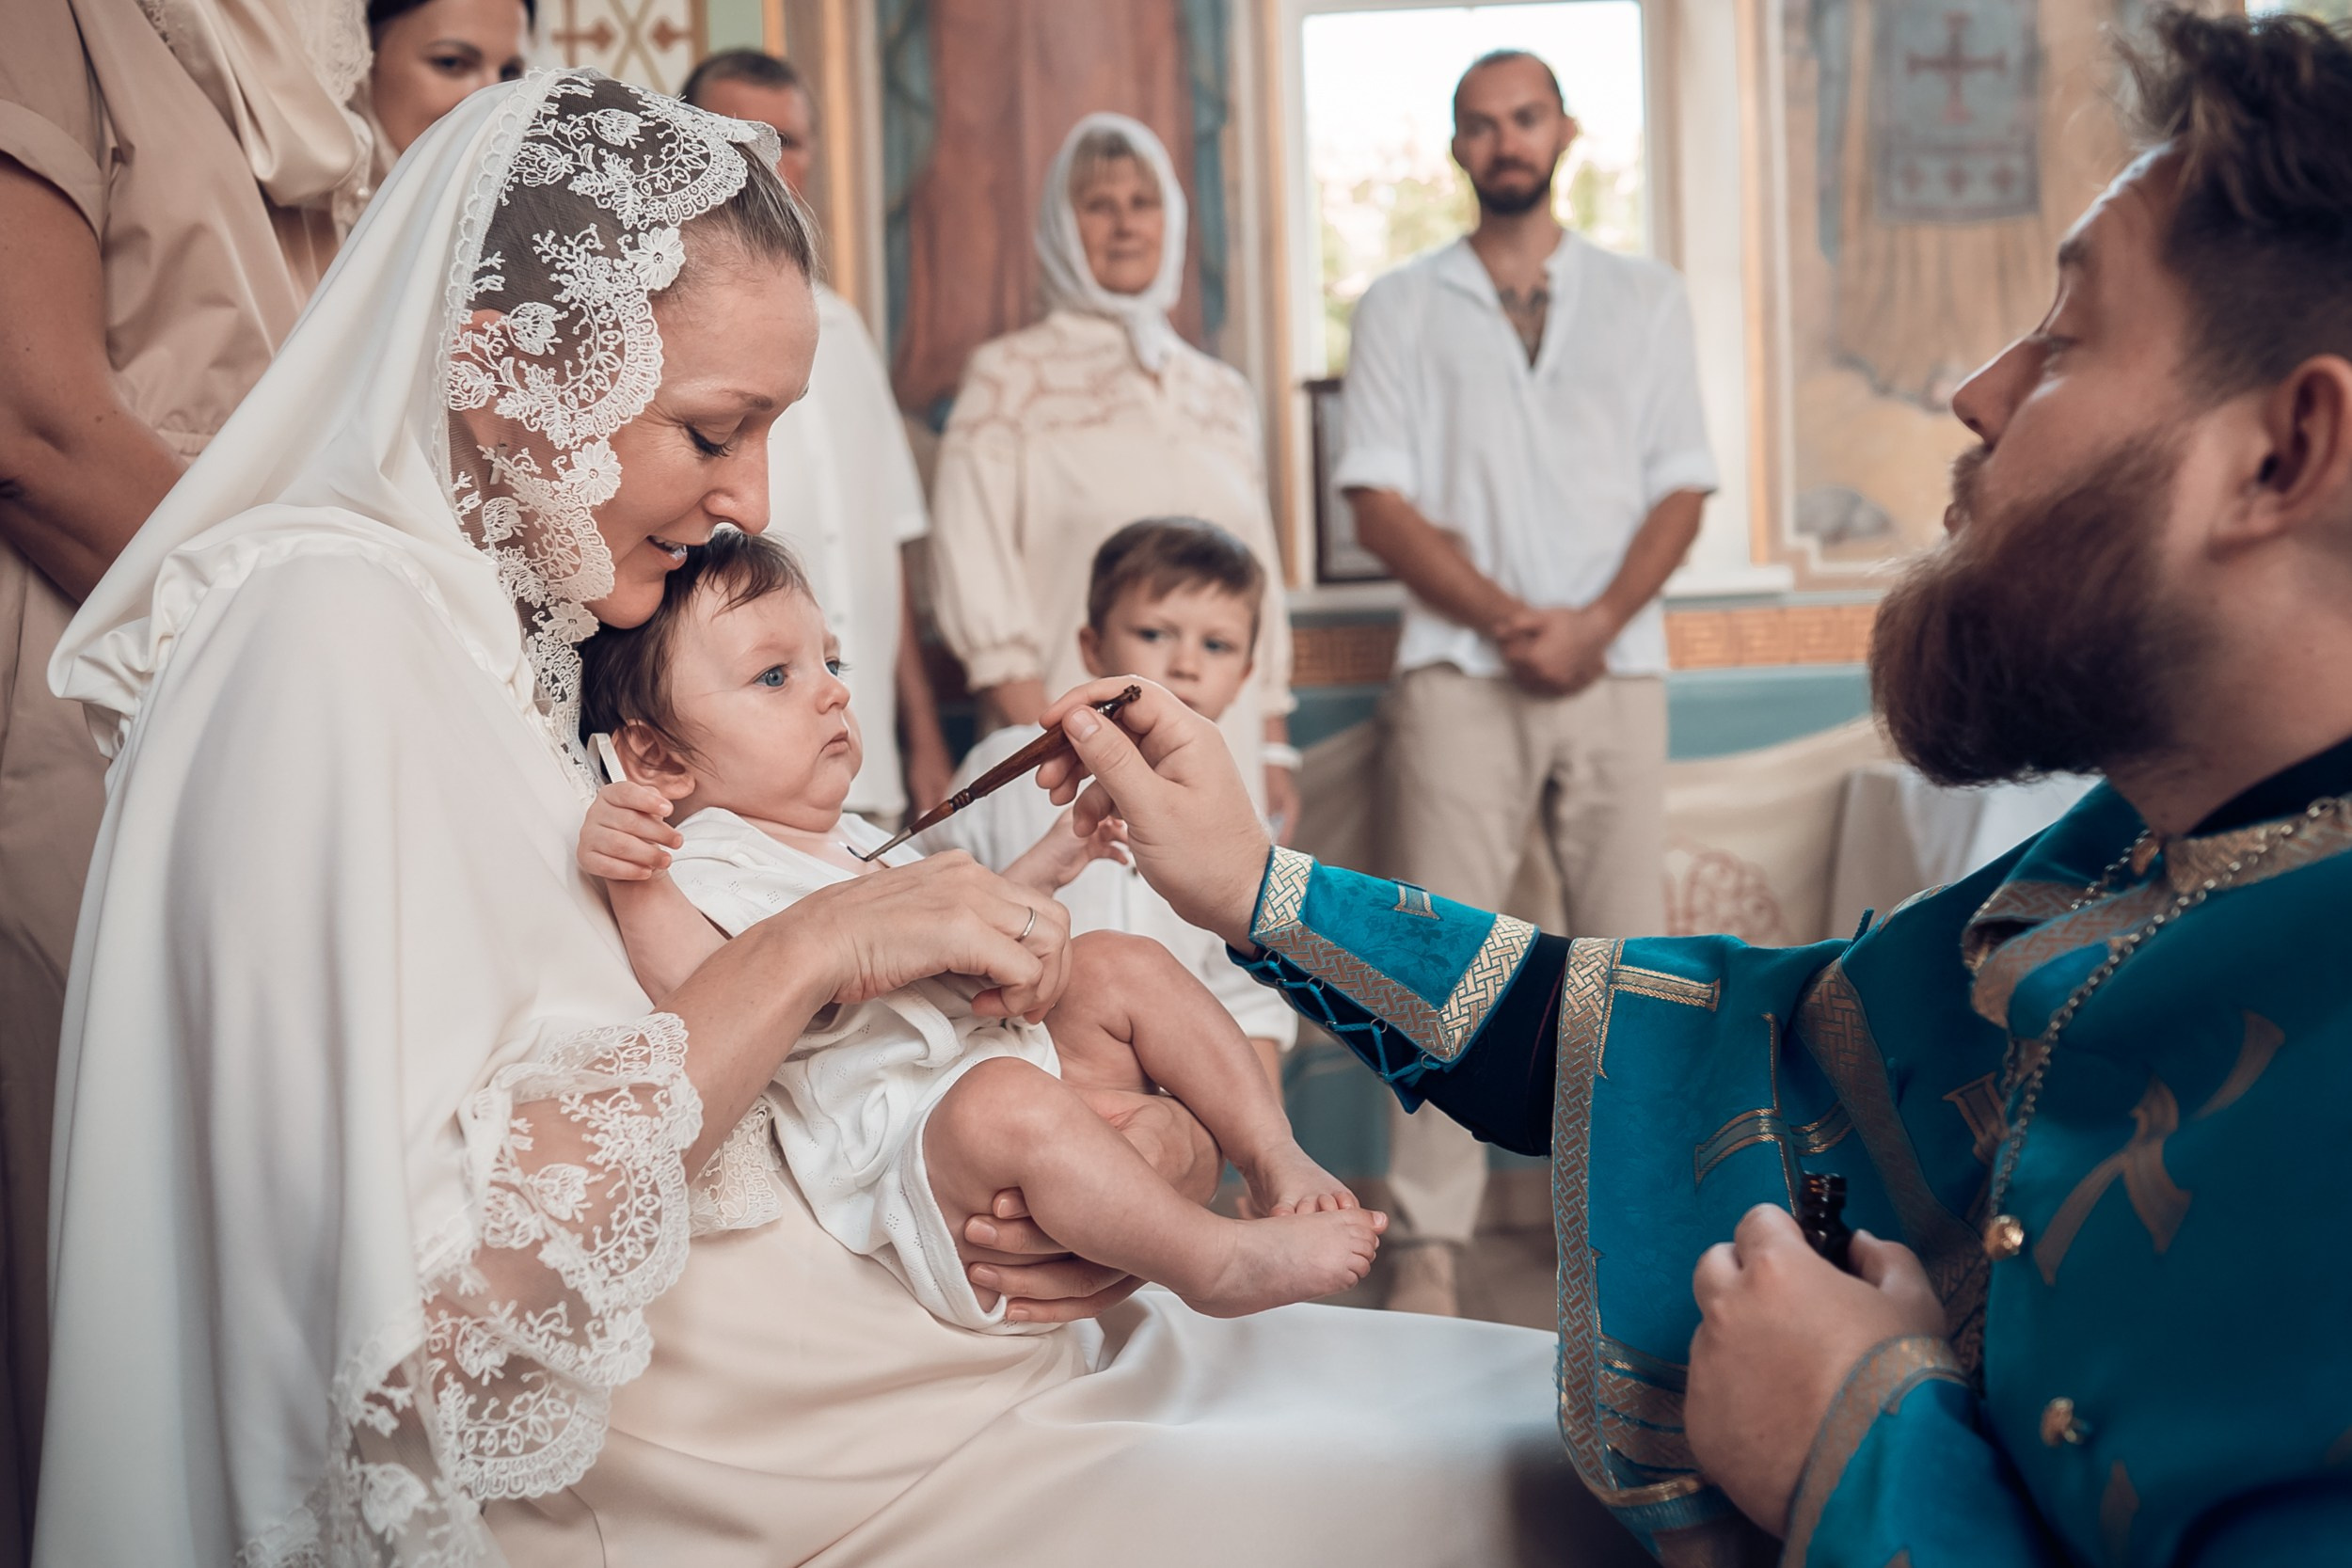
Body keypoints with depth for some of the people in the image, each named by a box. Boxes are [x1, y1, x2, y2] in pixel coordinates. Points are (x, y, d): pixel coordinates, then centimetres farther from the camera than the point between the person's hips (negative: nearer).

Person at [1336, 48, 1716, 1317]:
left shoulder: (1644, 299, 14)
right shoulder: (1400, 308, 10)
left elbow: (1679, 488, 7)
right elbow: (1382, 503, 1)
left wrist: (1595, 623, -10)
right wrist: (1509, 620, -10)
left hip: (1614, 667, 2)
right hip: (1458, 673, -1)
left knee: (1629, 950, 1)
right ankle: (1429, 1245, -2)